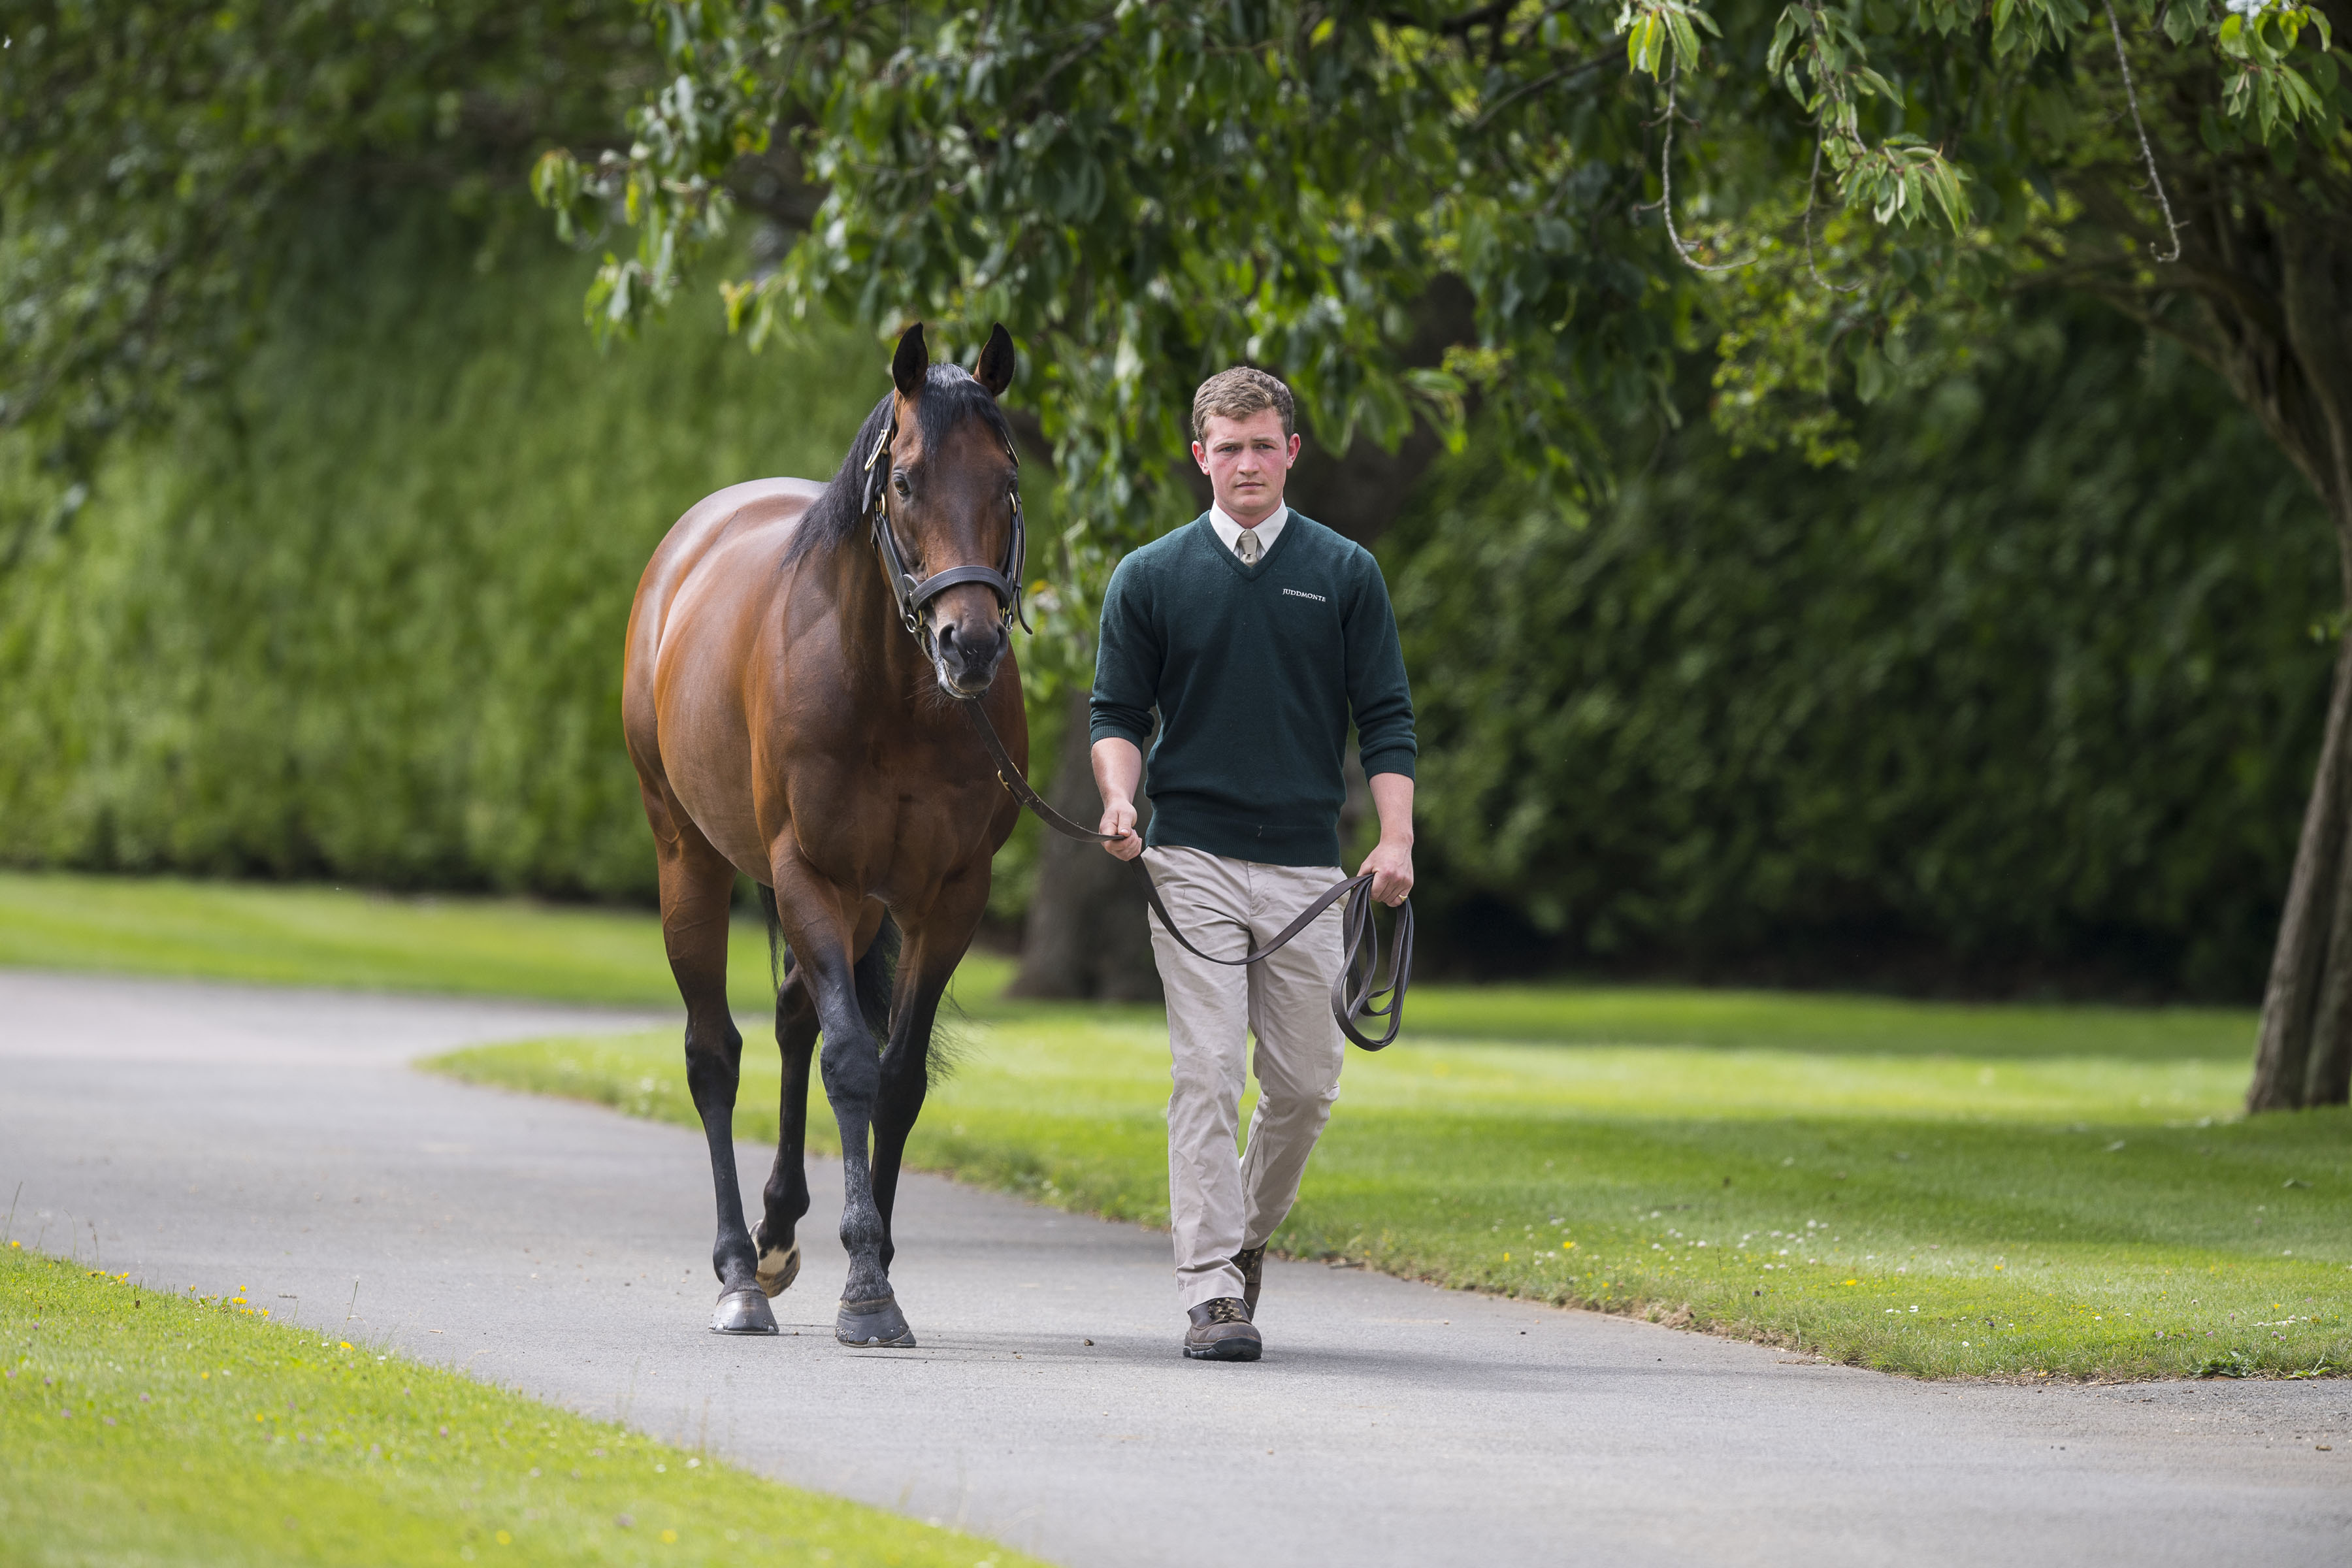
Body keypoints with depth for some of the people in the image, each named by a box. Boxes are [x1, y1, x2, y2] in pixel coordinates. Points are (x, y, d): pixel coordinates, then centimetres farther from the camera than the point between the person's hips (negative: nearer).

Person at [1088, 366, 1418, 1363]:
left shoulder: (1346, 574, 6)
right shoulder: (1151, 578, 5)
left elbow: (1385, 719, 5)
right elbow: (1117, 710, 6)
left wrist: (1396, 840, -9)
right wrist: (1119, 795, -15)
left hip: (1305, 863, 2)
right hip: (1192, 864, -2)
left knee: (1305, 1084, 6)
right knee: (1207, 1076, -9)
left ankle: (1248, 1235, 30)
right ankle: (1211, 1290, -10)